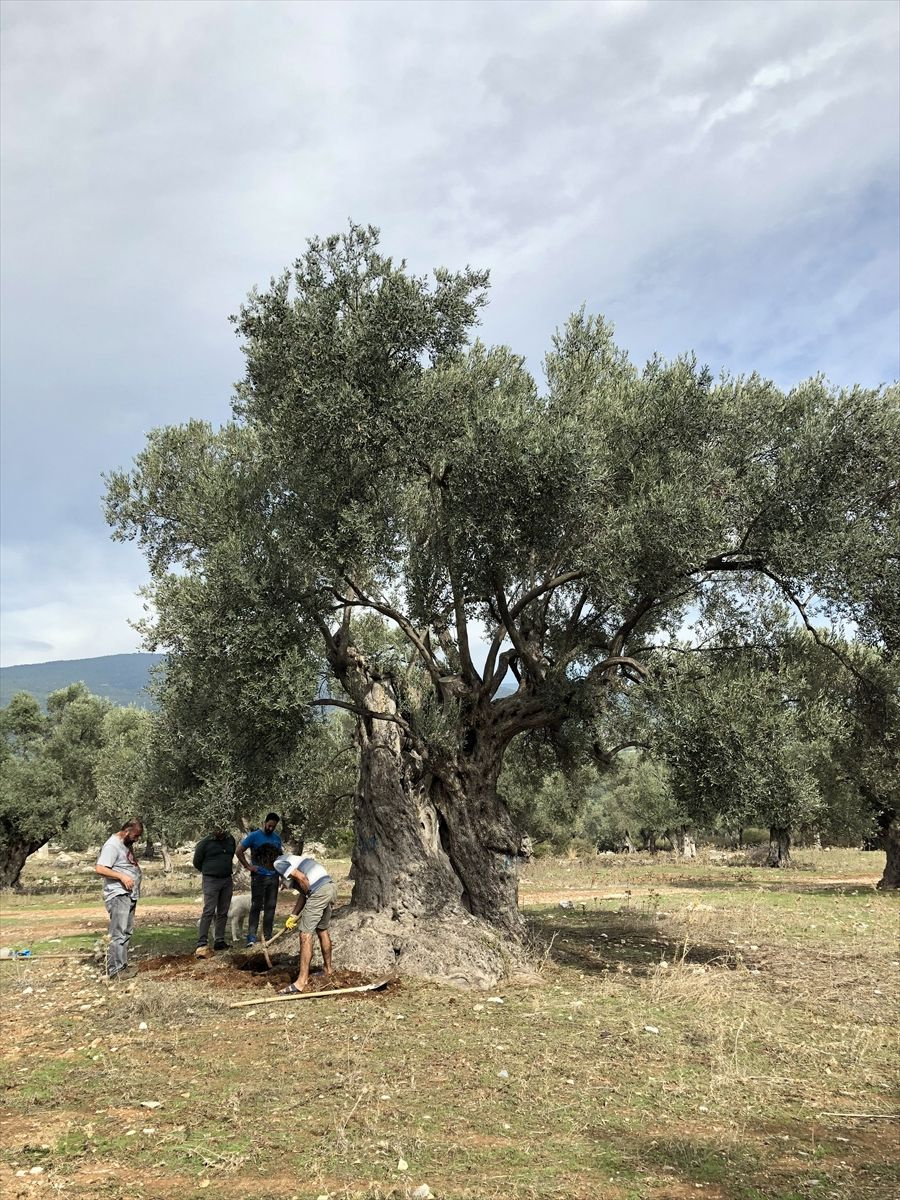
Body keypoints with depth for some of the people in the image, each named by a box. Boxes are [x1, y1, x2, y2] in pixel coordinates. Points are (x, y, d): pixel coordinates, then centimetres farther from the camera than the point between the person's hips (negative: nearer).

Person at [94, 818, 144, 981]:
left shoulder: (127, 844, 16)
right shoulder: (112, 845, -13)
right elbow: (99, 869, -21)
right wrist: (121, 876, -25)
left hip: (130, 896, 10)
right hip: (118, 895, -10)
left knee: (126, 933, 13)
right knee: (118, 934, -10)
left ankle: (122, 965, 19)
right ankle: (115, 970, -7)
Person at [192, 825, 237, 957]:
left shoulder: (230, 840, 6)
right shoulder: (204, 843, -10)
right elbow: (197, 862, 1)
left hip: (227, 881, 5)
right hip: (211, 881, -5)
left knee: (223, 913, 9)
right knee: (208, 912, -12)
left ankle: (219, 941, 17)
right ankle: (202, 944, -13)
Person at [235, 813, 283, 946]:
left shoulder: (277, 838, 12)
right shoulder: (254, 836, -4)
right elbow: (239, 851, -5)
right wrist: (248, 866, -10)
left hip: (273, 877, 5)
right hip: (258, 877, -5)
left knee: (271, 906, 8)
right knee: (256, 907, -5)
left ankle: (267, 936, 17)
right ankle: (251, 937, -3)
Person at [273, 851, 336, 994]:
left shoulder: (278, 863, -1)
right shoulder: (289, 861, 27)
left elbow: (301, 878, -14)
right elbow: (303, 893, 25)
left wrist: (309, 894, 2)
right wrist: (294, 916, 23)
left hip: (319, 890, -10)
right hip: (330, 887, 10)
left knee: (305, 935, -5)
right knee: (322, 930, 25)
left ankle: (302, 981, -6)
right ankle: (328, 970, 38)